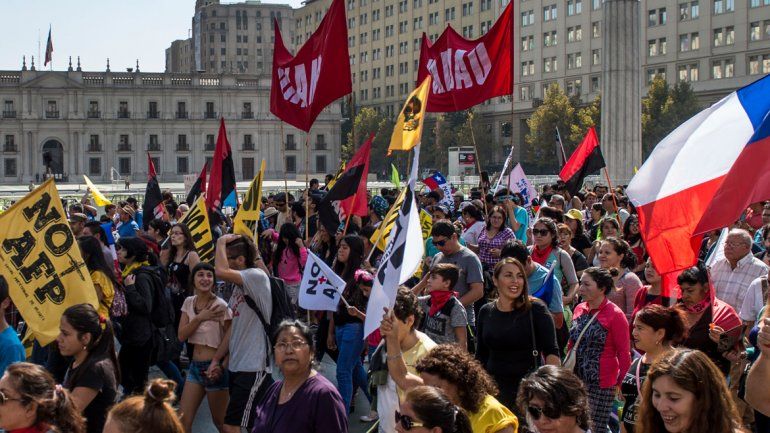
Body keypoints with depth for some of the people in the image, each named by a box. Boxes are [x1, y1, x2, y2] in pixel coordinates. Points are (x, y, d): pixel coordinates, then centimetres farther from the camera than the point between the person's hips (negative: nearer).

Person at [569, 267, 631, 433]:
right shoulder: (580, 309, 8)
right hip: (576, 379, 6)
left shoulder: (615, 315, -10)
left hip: (601, 384, -6)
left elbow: (624, 354, -8)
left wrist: (620, 382, -8)